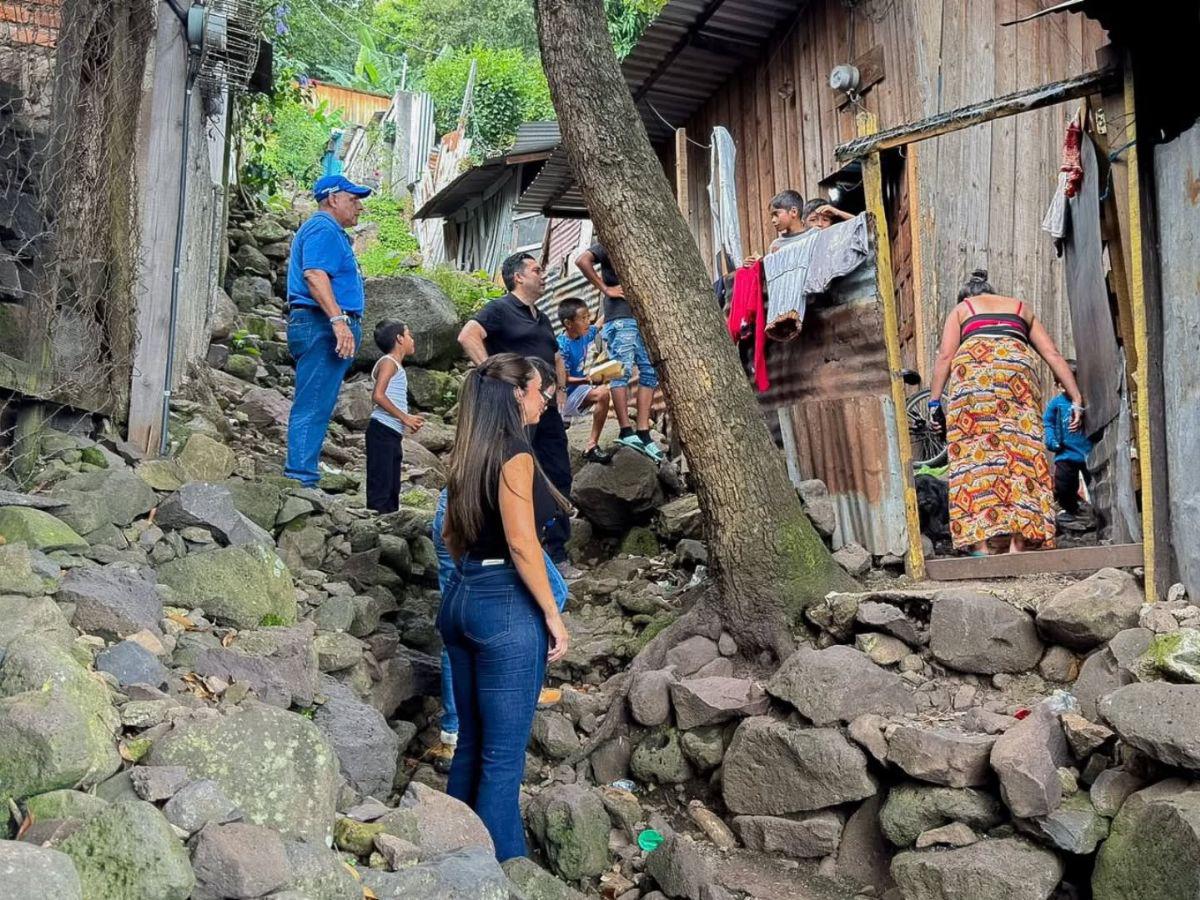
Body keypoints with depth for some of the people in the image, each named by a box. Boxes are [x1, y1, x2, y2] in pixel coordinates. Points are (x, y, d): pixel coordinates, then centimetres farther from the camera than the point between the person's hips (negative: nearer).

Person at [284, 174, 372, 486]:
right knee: (313, 407, -13)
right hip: (321, 324, -11)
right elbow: (315, 274, -22)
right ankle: (301, 479, -13)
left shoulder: (329, 231, 27)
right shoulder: (324, 229, -7)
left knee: (314, 408, 10)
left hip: (324, 328, 11)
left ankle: (300, 478, 13)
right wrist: (338, 320, -30)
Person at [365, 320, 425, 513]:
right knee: (380, 486, -12)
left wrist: (409, 421, 8)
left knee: (392, 489, 10)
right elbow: (378, 395, -17)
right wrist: (404, 417, -14)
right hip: (382, 431, -10)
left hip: (393, 434, 10)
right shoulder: (388, 362, -4)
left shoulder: (396, 366, 23)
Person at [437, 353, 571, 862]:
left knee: (470, 743, 18)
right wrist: (553, 615, -13)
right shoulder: (515, 455, -13)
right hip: (506, 605, -9)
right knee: (503, 754, 1)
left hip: (461, 597, 9)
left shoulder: (468, 456, 11)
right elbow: (522, 544, -19)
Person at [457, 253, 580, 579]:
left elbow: (557, 357, 34)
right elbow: (467, 336, -20)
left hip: (548, 412, 8)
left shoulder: (542, 318, 22)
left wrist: (561, 390, 19)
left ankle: (556, 555, 16)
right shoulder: (500, 309, -4)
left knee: (559, 479, 7)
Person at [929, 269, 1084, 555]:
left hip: (972, 365, -1)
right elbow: (1053, 354, 23)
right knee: (1021, 448, -1)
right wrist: (1076, 400, 19)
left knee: (973, 449, -2)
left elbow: (946, 355, 10)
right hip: (1017, 364, 2)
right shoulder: (1021, 308, 34)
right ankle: (1019, 542, -9)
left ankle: (979, 541, -9)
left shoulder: (961, 308, 28)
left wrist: (934, 401, 7)